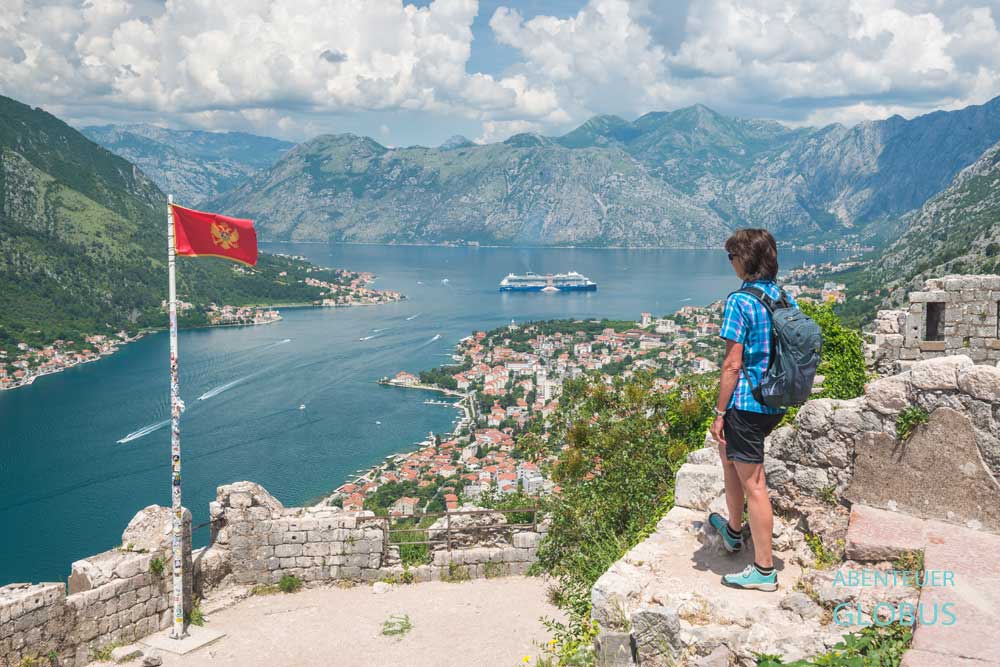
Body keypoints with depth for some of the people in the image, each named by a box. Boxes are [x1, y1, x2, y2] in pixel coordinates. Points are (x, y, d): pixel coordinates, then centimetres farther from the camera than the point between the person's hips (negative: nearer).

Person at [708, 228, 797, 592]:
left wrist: (719, 413, -12)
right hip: (776, 403, 9)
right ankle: (733, 529, 43)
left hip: (746, 402, -9)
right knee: (728, 453, 29)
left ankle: (764, 570, 12)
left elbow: (733, 364, -18)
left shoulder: (740, 301, -17)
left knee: (753, 484, 1)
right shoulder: (785, 298, 6)